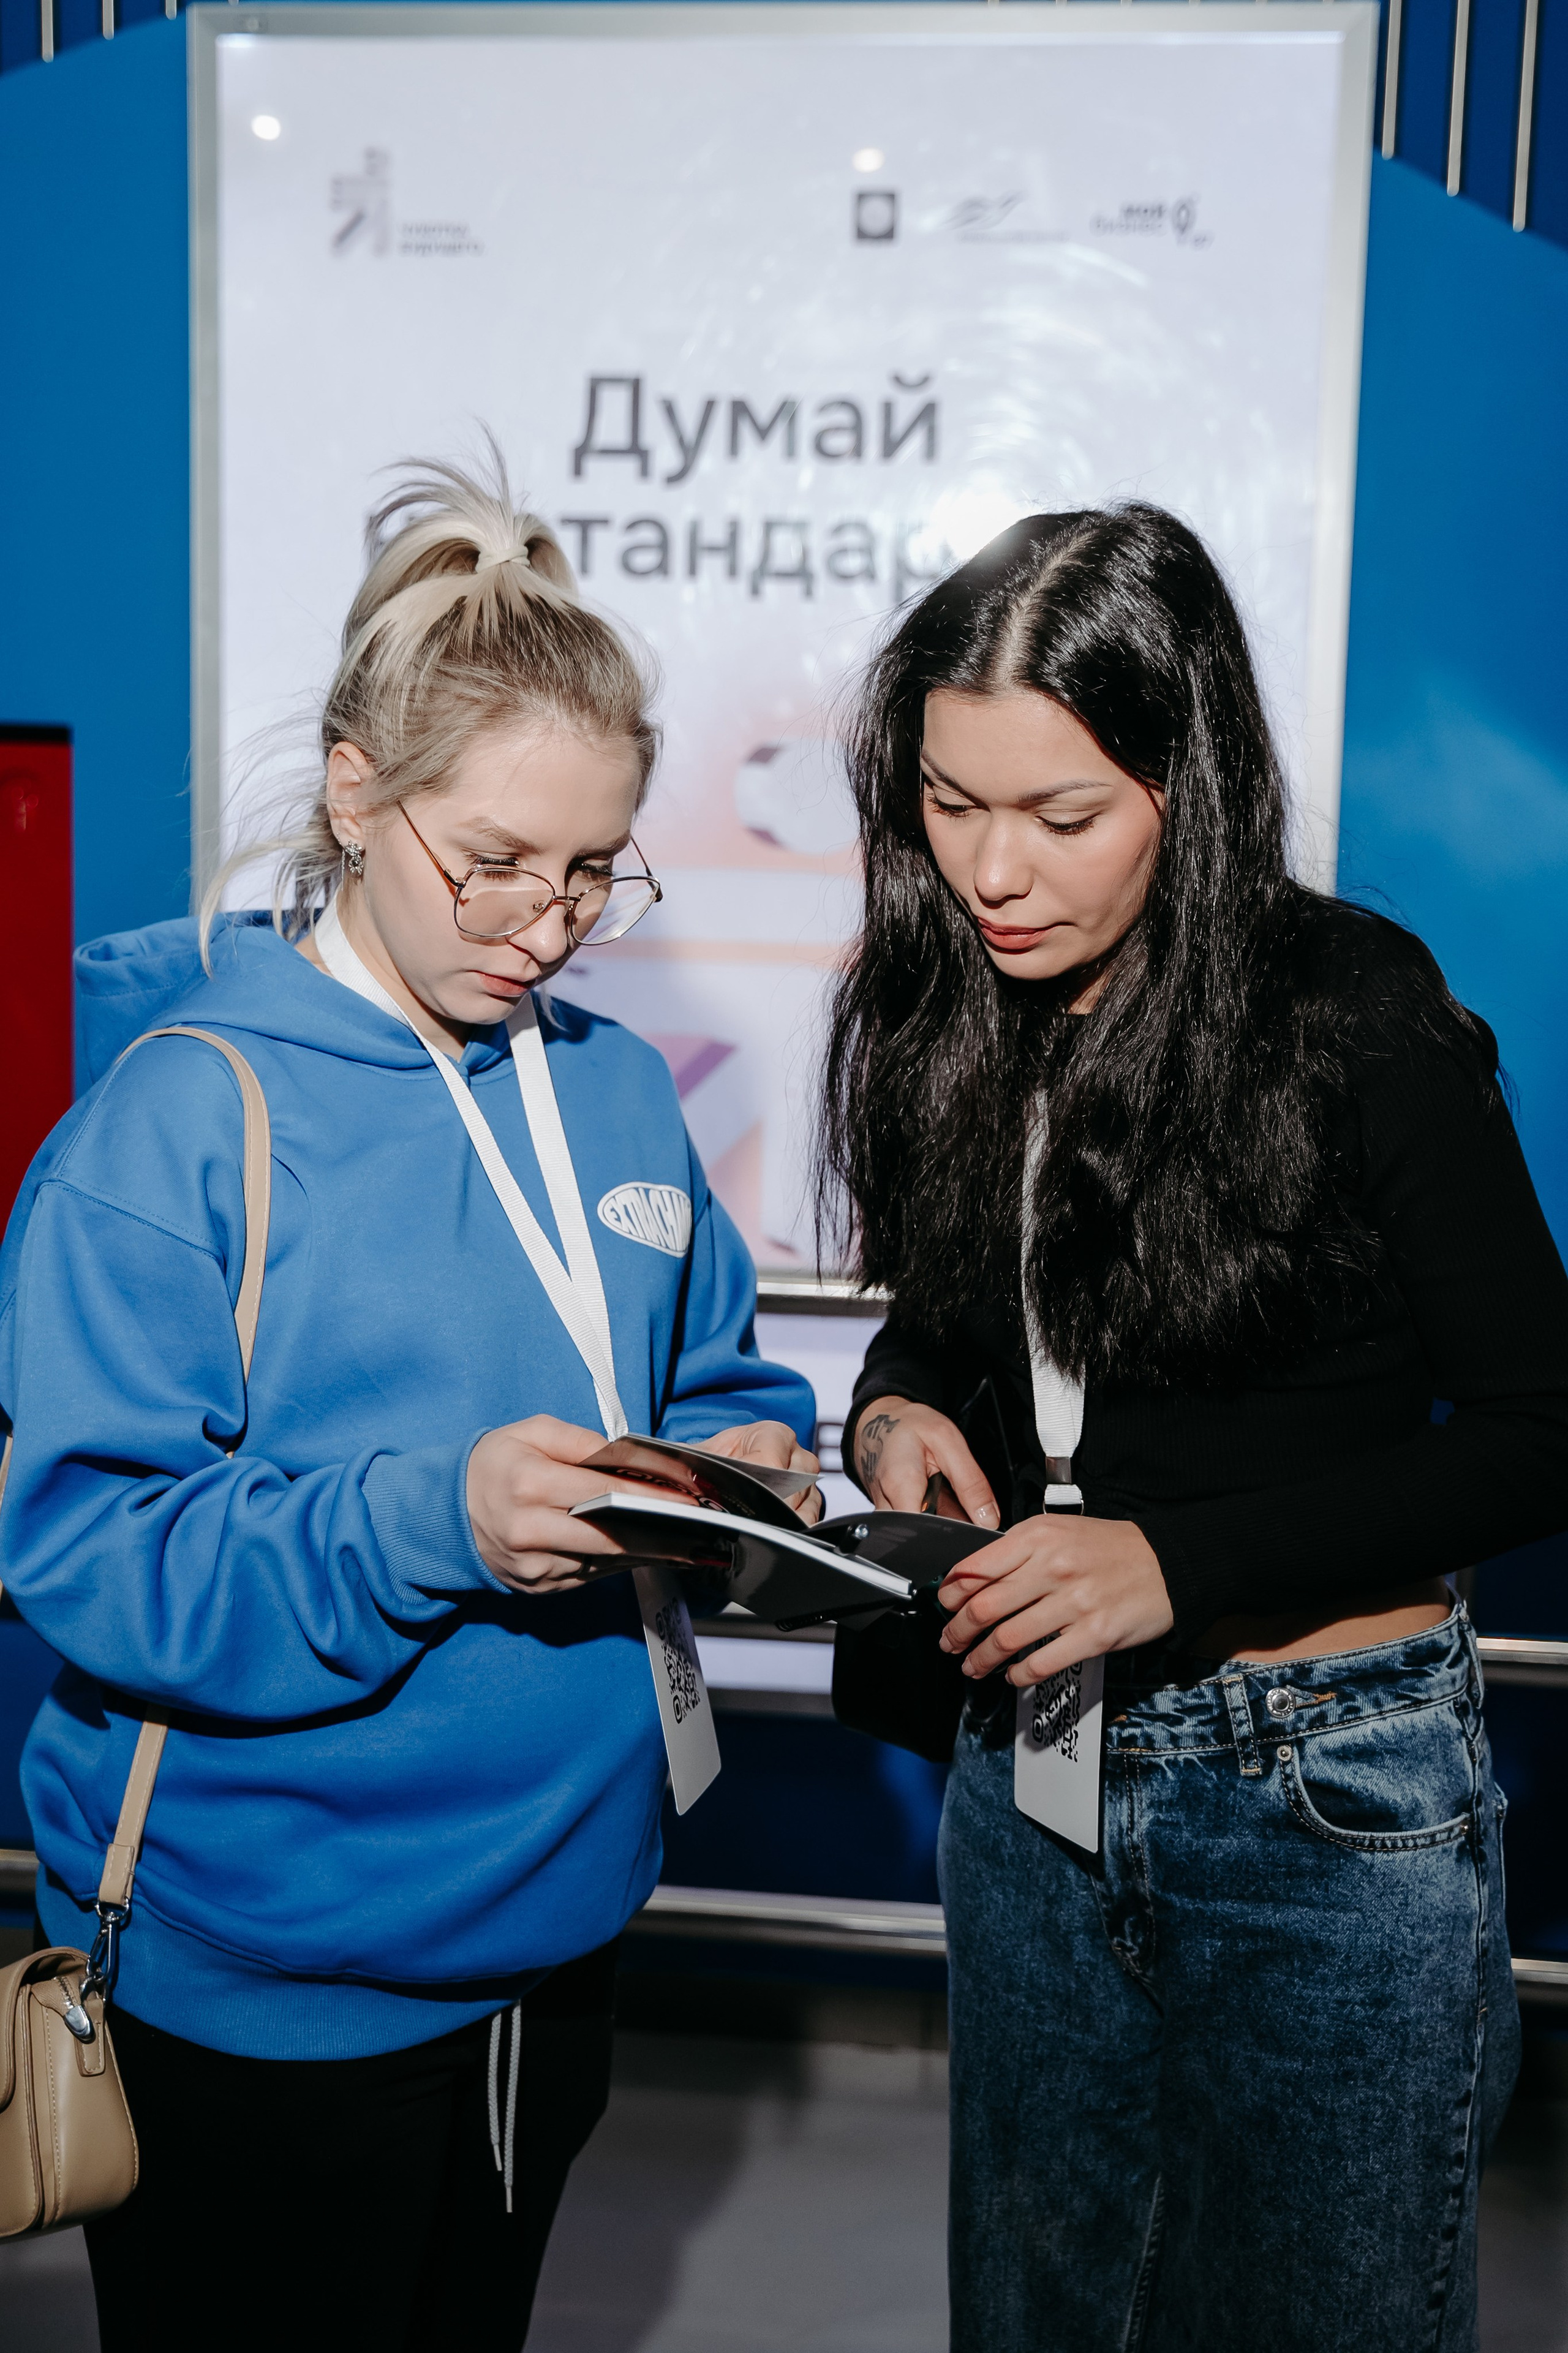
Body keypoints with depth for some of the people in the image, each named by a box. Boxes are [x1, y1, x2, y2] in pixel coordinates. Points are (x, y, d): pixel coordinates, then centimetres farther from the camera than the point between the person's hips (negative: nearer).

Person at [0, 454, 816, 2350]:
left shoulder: (615, 1090, 2)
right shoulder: (185, 1112, -16)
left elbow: (715, 1376, 12)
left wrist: (745, 1461, -10)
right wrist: (427, 1521, -31)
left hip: (552, 1928, 6)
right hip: (254, 1979, -5)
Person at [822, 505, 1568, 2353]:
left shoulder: (1356, 1017, -17)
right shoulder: (950, 1011, -1)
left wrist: (1183, 1555, -22)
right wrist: (893, 1421, -11)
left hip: (1331, 1795, -5)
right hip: (1031, 1763, 5)